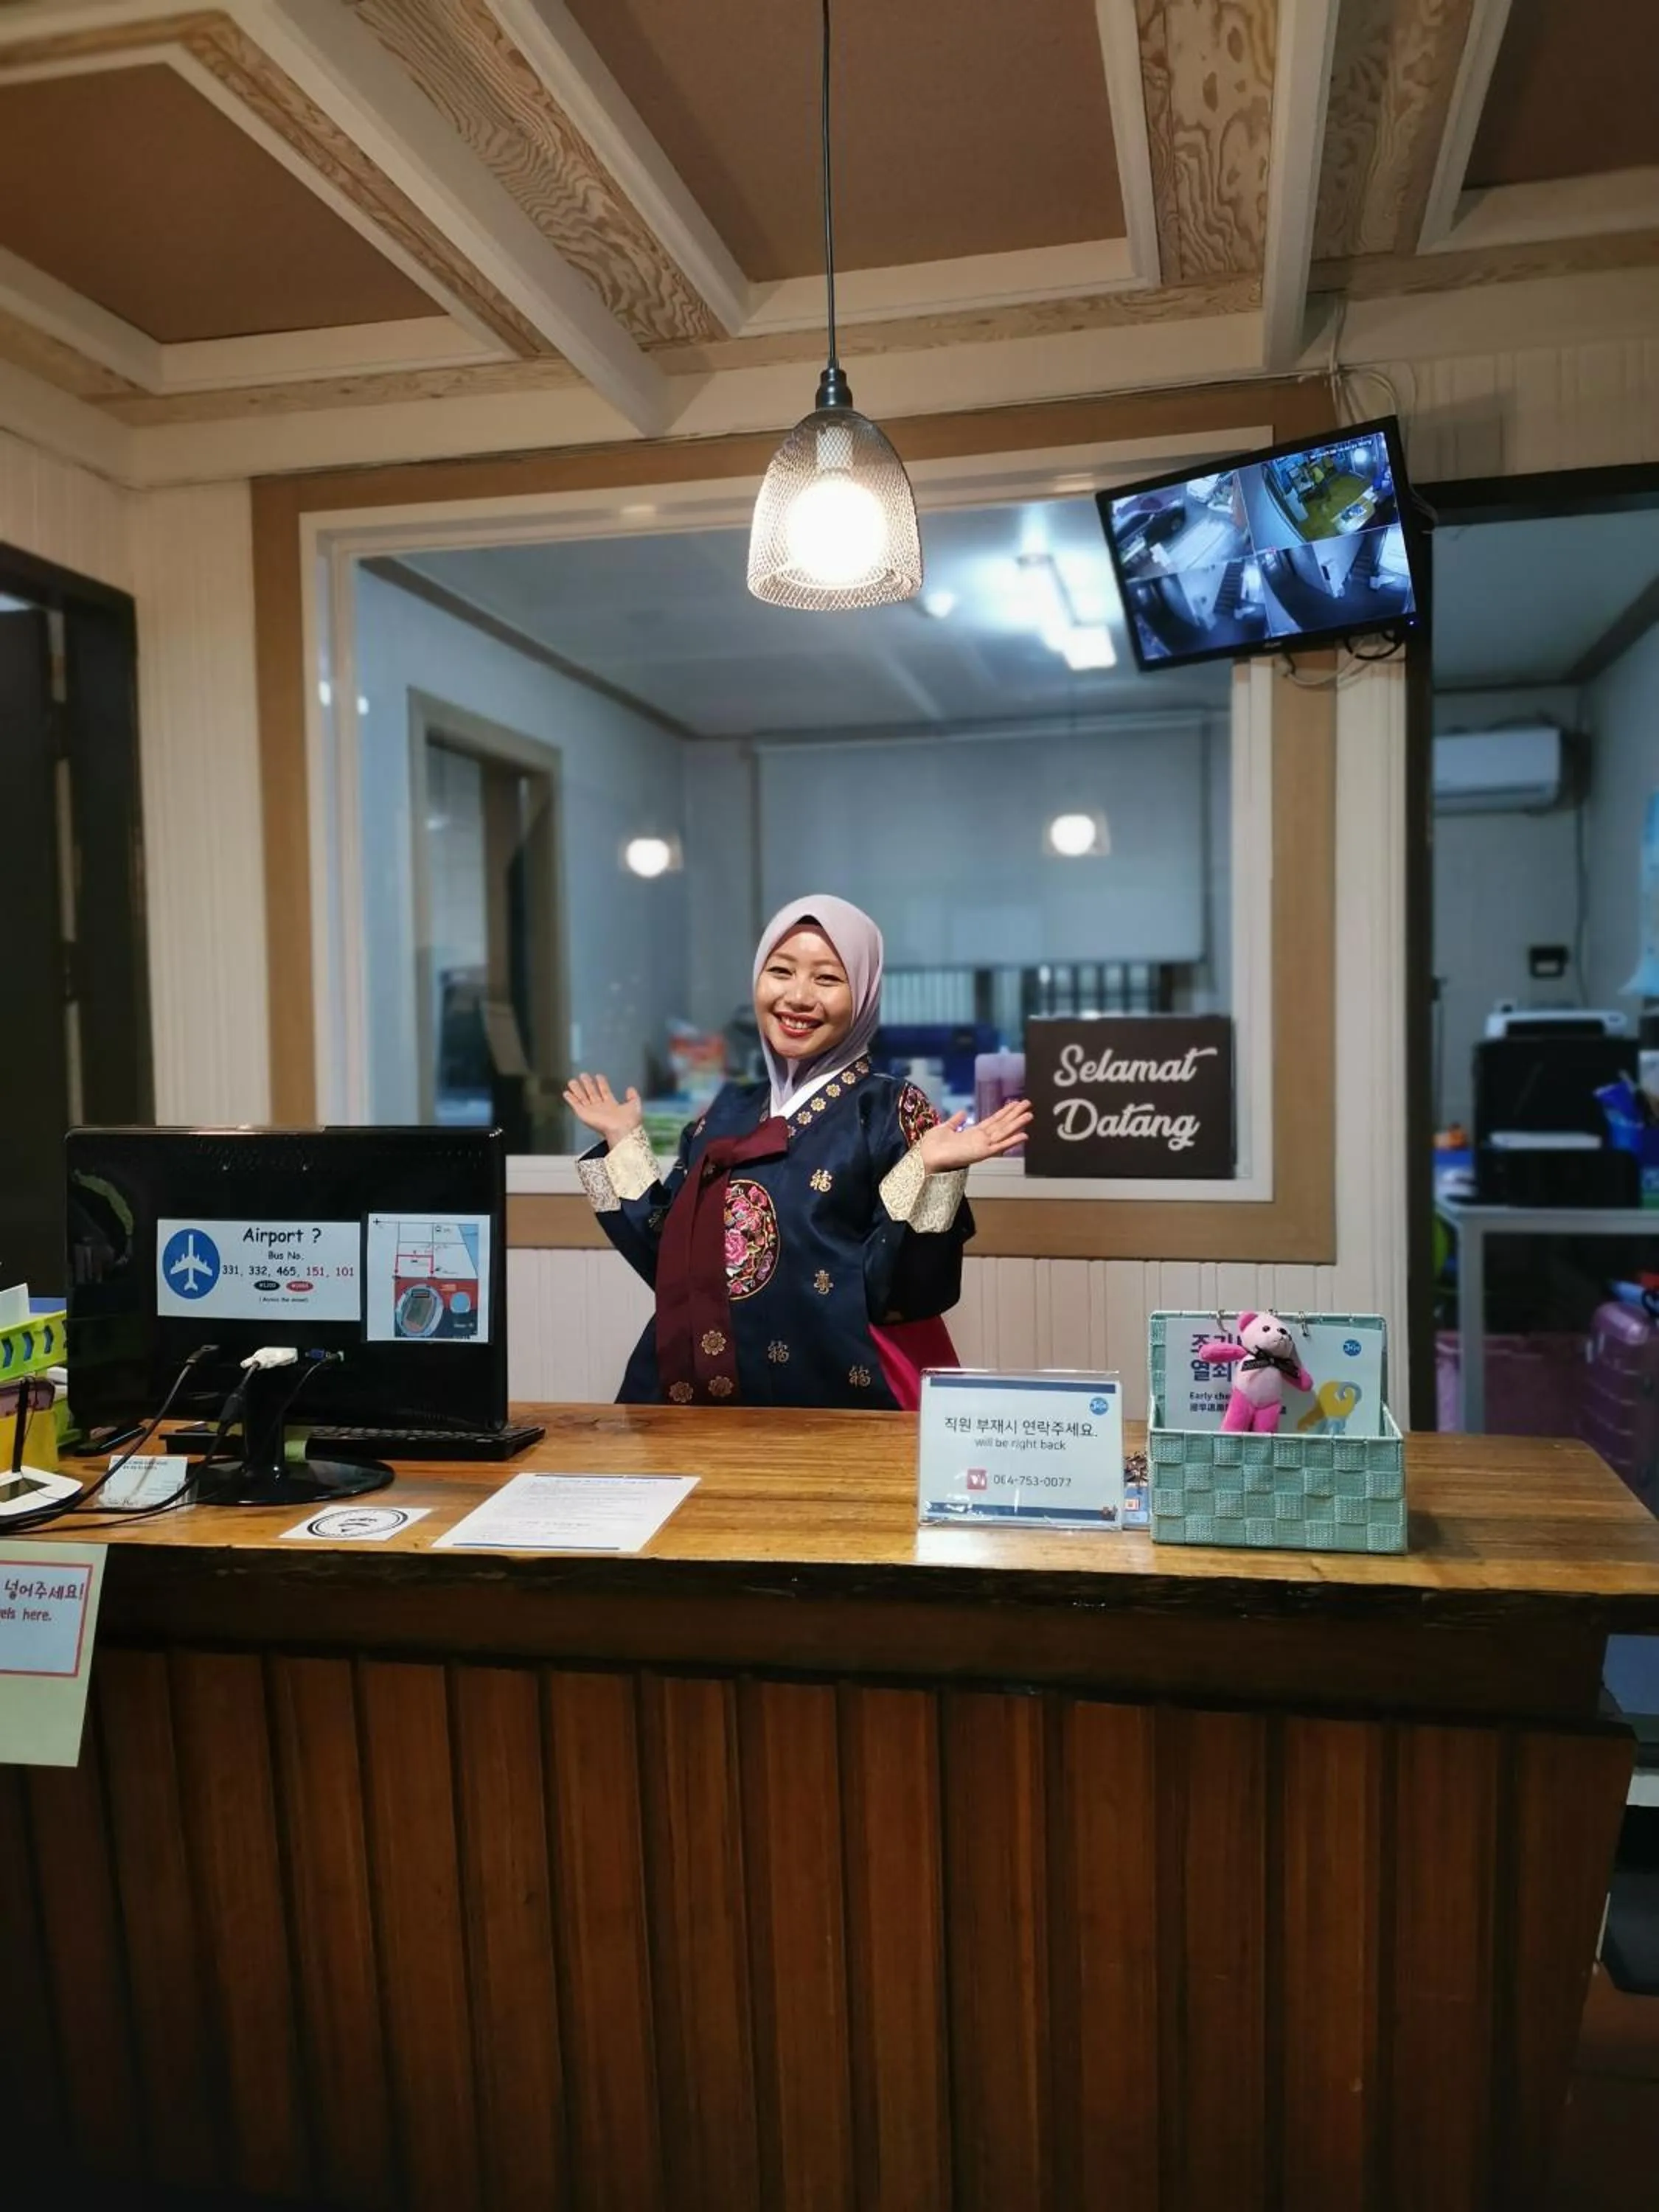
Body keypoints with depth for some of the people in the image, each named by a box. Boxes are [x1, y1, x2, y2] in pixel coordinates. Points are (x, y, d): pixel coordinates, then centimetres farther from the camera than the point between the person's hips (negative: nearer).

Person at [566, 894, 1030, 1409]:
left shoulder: (890, 1110, -7)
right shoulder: (729, 1110, 9)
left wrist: (925, 1169, -24)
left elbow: (891, 1289, -13)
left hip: (828, 1397, -4)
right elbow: (673, 1256, 7)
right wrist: (624, 1141, 11)